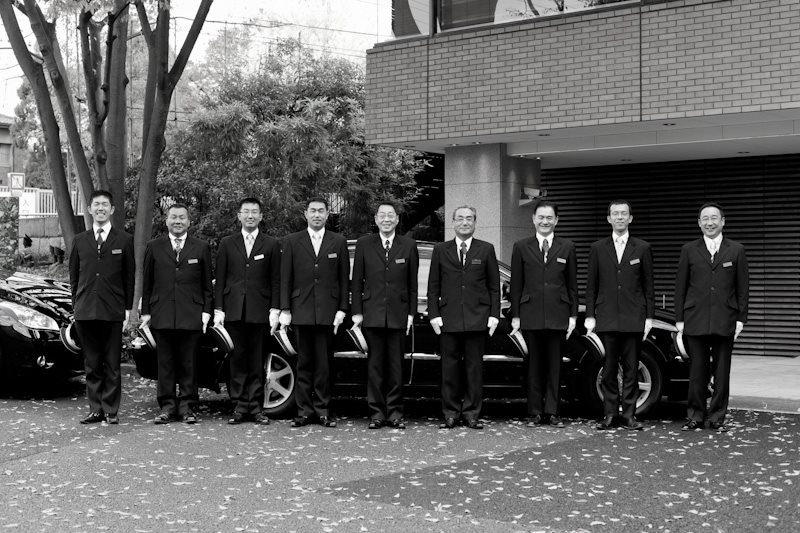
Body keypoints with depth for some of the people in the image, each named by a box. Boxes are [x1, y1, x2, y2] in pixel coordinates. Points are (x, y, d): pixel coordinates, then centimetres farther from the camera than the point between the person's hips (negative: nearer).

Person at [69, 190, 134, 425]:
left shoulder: (124, 240, 5)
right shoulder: (80, 241, 11)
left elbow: (129, 277, 5)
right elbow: (74, 276, 14)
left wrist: (127, 308, 1)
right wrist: (76, 304, 7)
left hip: (113, 311, -2)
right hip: (85, 312, 2)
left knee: (112, 365, 0)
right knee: (92, 365, 6)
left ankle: (111, 411, 7)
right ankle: (95, 410, 13)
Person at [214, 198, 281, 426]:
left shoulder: (271, 244, 8)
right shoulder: (227, 244, 11)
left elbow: (276, 280, 5)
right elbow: (220, 279, 9)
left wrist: (275, 310, -3)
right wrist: (218, 309, 1)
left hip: (259, 311, -1)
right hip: (234, 311, 1)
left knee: (257, 361, 1)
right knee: (237, 359, 2)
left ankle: (256, 406, 6)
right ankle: (240, 406, 7)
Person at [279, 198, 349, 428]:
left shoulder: (338, 242, 8)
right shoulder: (292, 242, 8)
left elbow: (344, 279, 7)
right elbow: (285, 278, 5)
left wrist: (342, 309, -1)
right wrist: (285, 309, -1)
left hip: (328, 312, 0)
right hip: (302, 311, 0)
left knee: (324, 364, 1)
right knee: (304, 363, 4)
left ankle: (323, 410, 7)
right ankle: (304, 410, 9)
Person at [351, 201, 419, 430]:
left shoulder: (408, 245, 6)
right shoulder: (364, 244, 6)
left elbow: (413, 283, 7)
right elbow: (357, 281, 6)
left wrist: (411, 313, 1)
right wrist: (357, 312, 0)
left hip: (398, 314, 0)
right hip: (372, 314, 0)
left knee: (396, 365, 3)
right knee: (375, 364, 2)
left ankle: (395, 412, 10)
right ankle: (376, 411, 7)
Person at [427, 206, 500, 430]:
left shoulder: (486, 250, 7)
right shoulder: (440, 250, 9)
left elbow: (494, 286, 7)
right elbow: (433, 287, 8)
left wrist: (494, 315, -1)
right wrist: (434, 315, -1)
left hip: (477, 318, 0)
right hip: (449, 318, 1)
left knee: (474, 367, 2)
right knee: (450, 367, 2)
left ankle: (472, 413, 9)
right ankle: (451, 413, 10)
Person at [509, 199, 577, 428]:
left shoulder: (567, 247, 8)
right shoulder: (521, 247, 6)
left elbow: (572, 284, 8)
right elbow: (516, 284, 5)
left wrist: (573, 315, 2)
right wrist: (515, 315, 0)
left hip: (557, 315, 0)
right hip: (531, 315, 0)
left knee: (554, 365, 4)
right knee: (534, 364, 4)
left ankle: (552, 412, 9)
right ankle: (535, 412, 9)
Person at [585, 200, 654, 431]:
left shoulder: (642, 248, 7)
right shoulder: (597, 248, 9)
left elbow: (648, 286, 7)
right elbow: (591, 285, 8)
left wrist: (649, 316, 1)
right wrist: (590, 315, 2)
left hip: (634, 318, 0)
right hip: (607, 318, 0)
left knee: (631, 369, 2)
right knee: (609, 369, 2)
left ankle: (629, 415, 7)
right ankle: (609, 414, 8)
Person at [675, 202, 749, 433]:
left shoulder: (736, 250, 6)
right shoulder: (689, 250, 7)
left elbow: (743, 287, 6)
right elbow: (680, 286, 7)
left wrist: (741, 318, -1)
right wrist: (679, 319, 2)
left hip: (725, 322, 0)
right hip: (695, 321, 0)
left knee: (722, 372, 5)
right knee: (697, 371, 3)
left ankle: (718, 418, 13)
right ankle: (695, 416, 11)